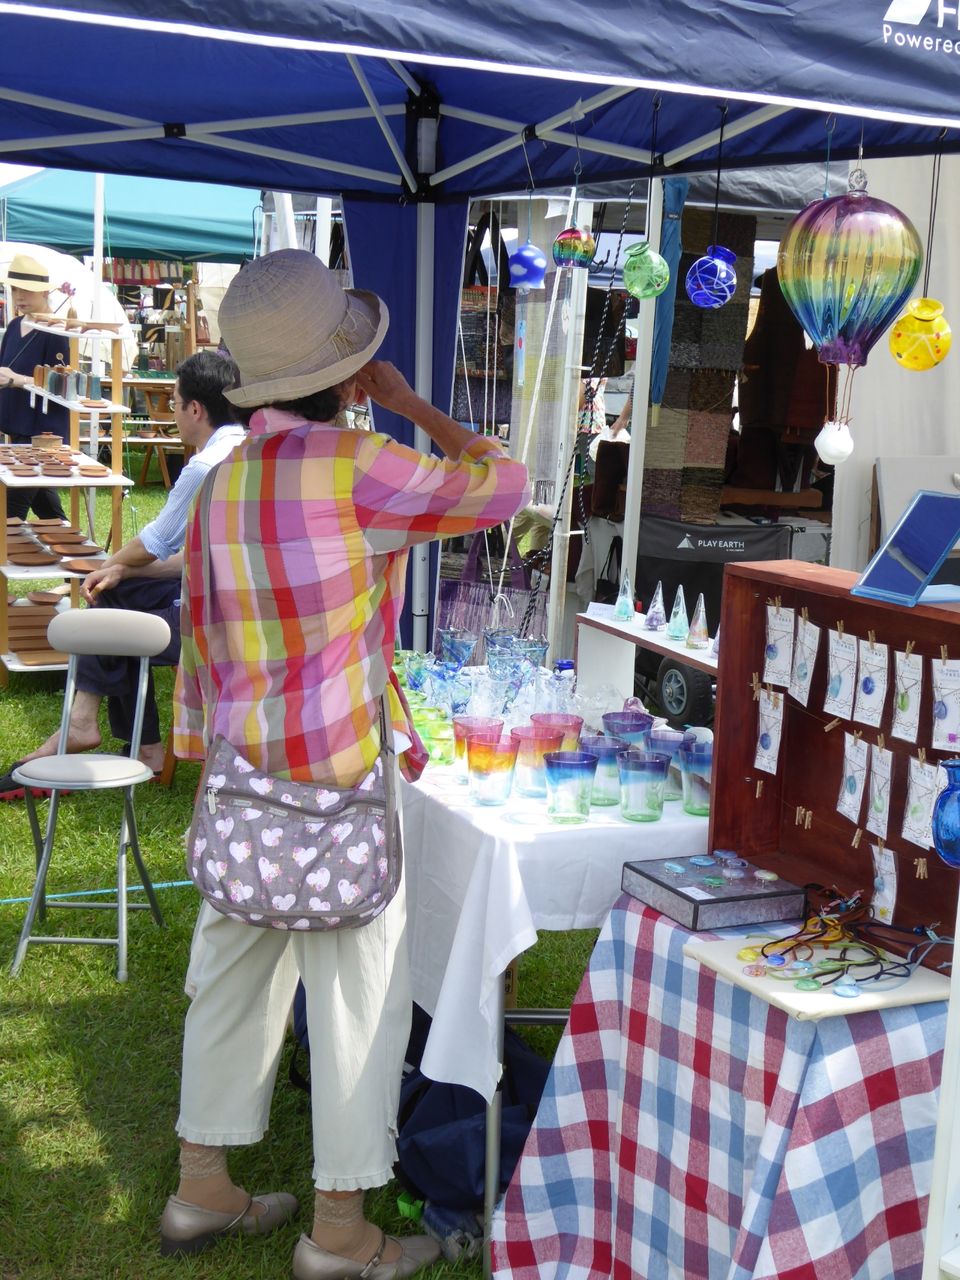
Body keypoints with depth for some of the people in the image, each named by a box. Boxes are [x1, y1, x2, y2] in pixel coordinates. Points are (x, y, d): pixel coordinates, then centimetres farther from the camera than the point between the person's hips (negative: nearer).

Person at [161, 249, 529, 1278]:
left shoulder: (223, 481, 6)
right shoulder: (352, 466, -18)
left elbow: (201, 638, 12)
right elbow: (501, 486, -9)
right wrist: (408, 403, 0)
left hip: (237, 769, 8)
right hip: (331, 778, -8)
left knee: (233, 974, 18)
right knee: (360, 992, 6)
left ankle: (203, 1190, 33)